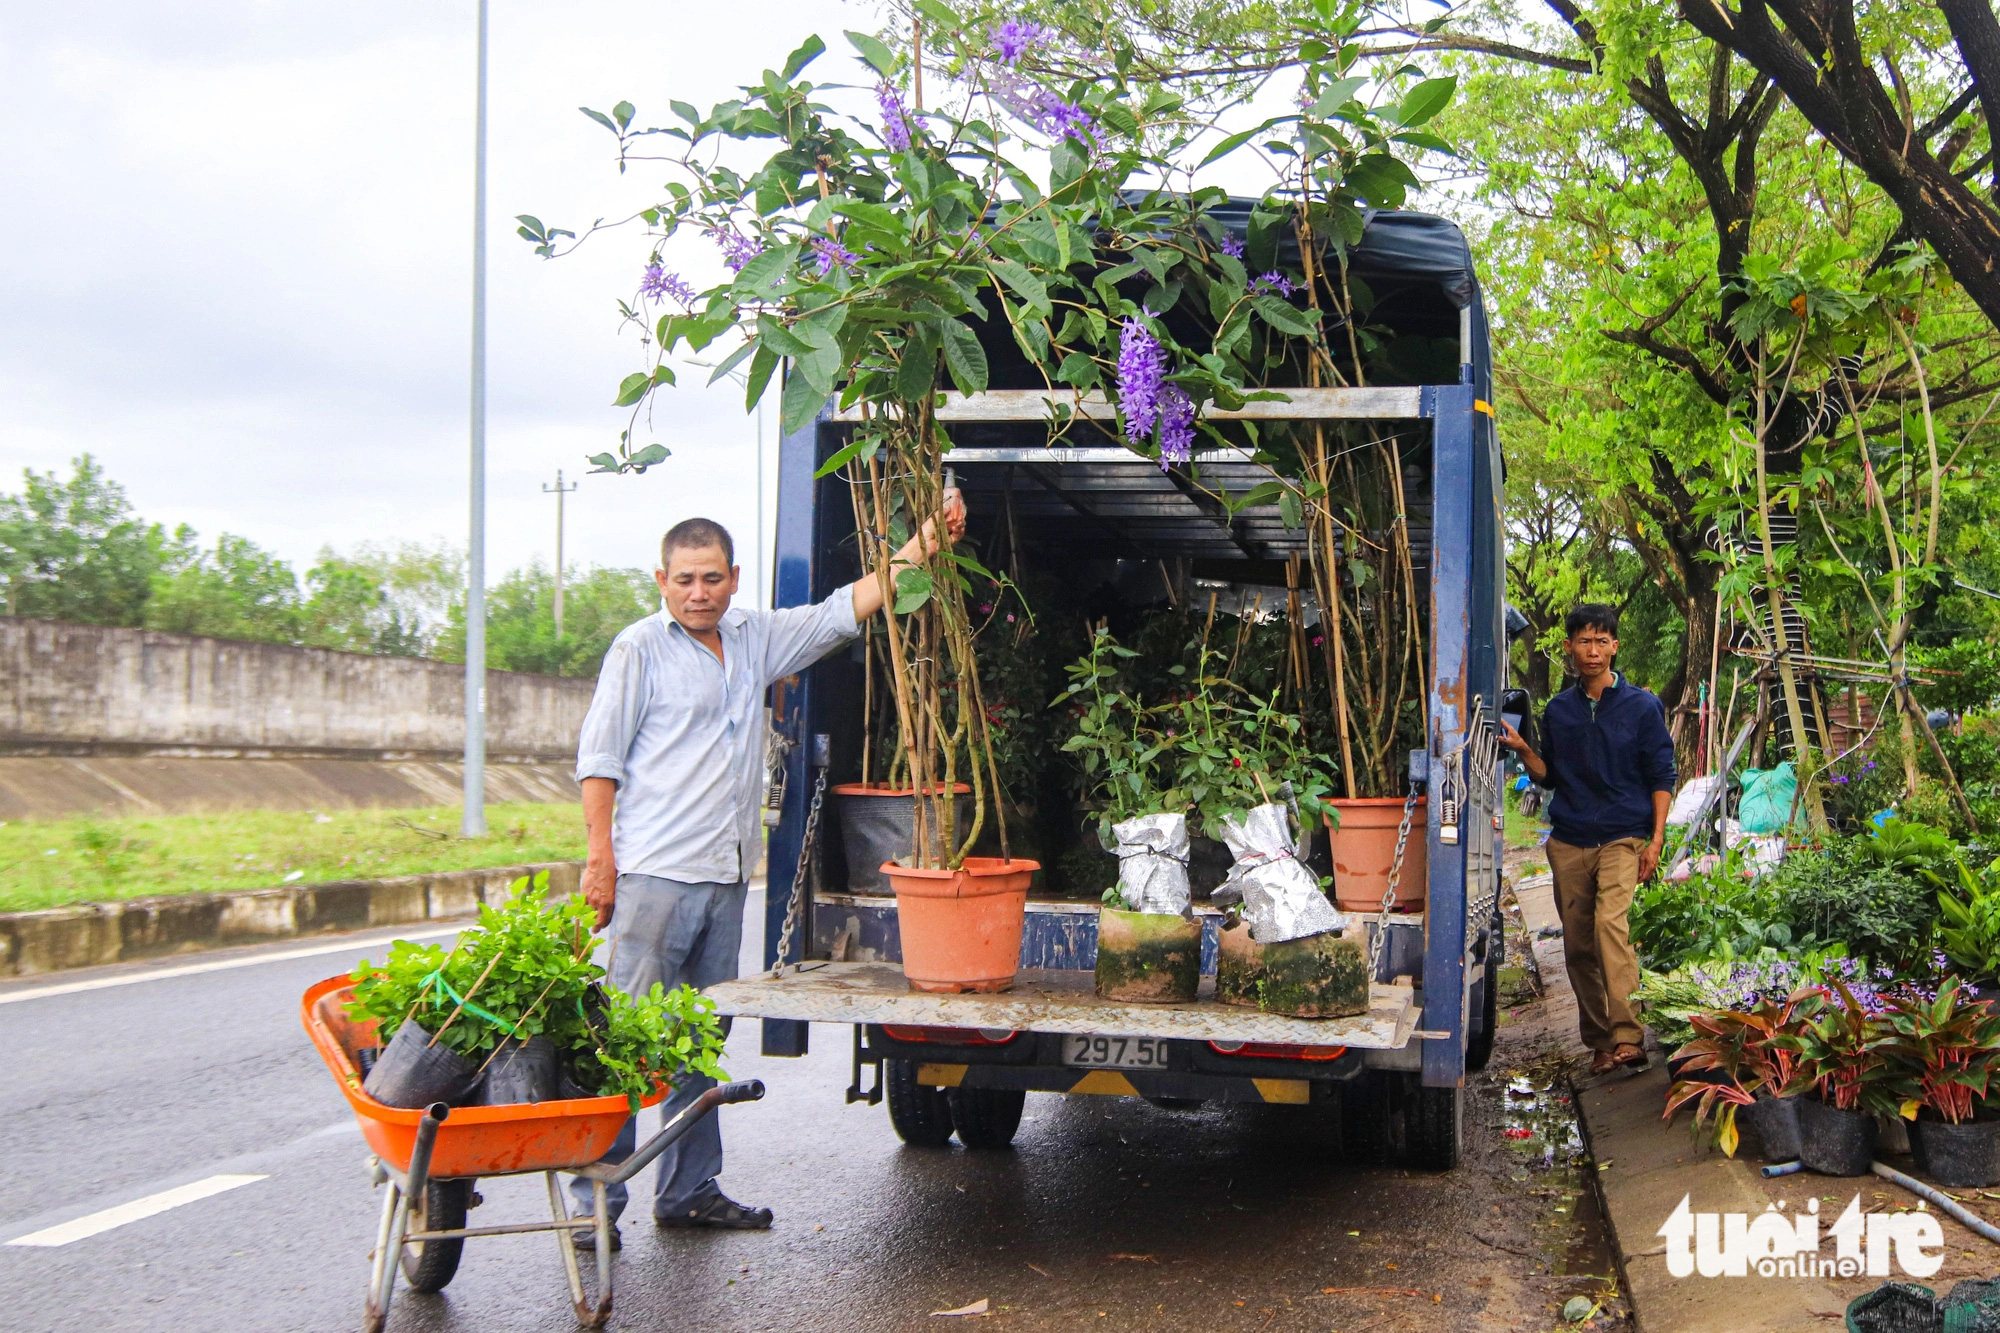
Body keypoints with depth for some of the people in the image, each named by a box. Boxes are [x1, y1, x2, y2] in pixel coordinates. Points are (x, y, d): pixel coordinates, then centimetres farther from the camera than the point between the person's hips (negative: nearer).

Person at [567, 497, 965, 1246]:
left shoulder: (755, 639, 15)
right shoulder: (639, 649, -1)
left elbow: (844, 611, 17)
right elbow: (599, 757, -4)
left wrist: (922, 544, 10)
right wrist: (600, 857, -11)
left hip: (725, 877, 6)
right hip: (654, 874, -6)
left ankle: (688, 1191, 20)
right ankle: (594, 1201, -3)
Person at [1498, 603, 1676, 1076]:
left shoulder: (1642, 707, 2)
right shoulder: (1558, 710, 11)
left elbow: (1661, 776, 2)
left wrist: (1656, 839, -6)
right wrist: (1522, 750, -3)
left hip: (1623, 837, -4)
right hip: (1568, 841, 4)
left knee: (1610, 921, -25)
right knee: (1578, 944, 5)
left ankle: (1627, 1036, -30)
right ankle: (1599, 1040, 17)